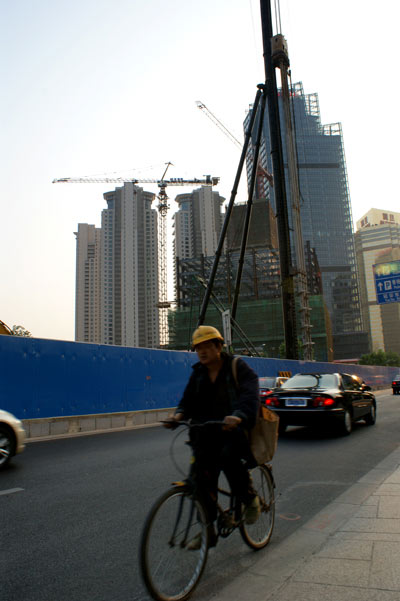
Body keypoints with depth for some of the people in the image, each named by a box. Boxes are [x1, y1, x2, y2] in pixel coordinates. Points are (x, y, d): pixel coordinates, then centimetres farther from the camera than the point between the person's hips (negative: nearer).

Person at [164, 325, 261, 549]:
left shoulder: (238, 368, -6)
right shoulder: (198, 373, 11)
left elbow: (250, 397, -20)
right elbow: (189, 400, 7)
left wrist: (238, 416, -40)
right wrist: (180, 414, -16)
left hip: (233, 430, -5)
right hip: (206, 432, 5)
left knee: (228, 456, -32)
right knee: (203, 479, -1)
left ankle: (250, 499, -5)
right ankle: (208, 531, 16)